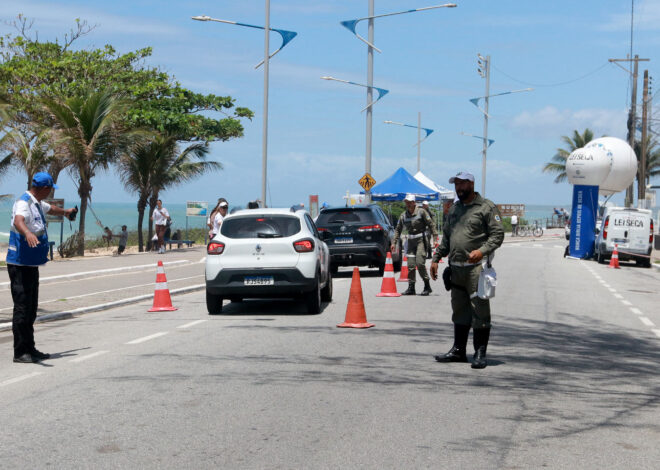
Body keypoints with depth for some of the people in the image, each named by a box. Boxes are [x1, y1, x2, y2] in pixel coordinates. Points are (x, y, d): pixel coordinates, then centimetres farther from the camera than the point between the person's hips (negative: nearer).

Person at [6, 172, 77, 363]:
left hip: (32, 265, 10)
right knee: (22, 308, -9)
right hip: (20, 264, -10)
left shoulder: (38, 204, 17)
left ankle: (30, 349, 21)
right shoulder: (23, 203, -15)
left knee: (31, 309, 14)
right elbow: (18, 221, -38)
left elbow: (50, 208, 42)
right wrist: (27, 233, -58)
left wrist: (65, 212, 61)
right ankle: (20, 352, -7)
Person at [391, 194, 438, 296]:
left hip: (421, 240, -5)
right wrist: (394, 242, 7)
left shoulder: (421, 212, -5)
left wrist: (435, 239, -11)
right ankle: (411, 288, 8)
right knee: (410, 265, 2)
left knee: (420, 263, -14)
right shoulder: (403, 215, 8)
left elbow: (431, 225, -5)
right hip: (411, 241, 5)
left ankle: (427, 286, -3)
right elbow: (398, 229, 14)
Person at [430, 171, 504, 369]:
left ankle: (480, 353, -3)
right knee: (459, 310, 12)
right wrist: (436, 258, 18)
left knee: (479, 310, -6)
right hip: (456, 268, 7)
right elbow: (446, 237, 26)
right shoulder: (454, 208, 20)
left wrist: (482, 251, -22)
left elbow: (498, 234, -8)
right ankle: (458, 350, 19)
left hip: (476, 266, -7)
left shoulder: (486, 207, -1)